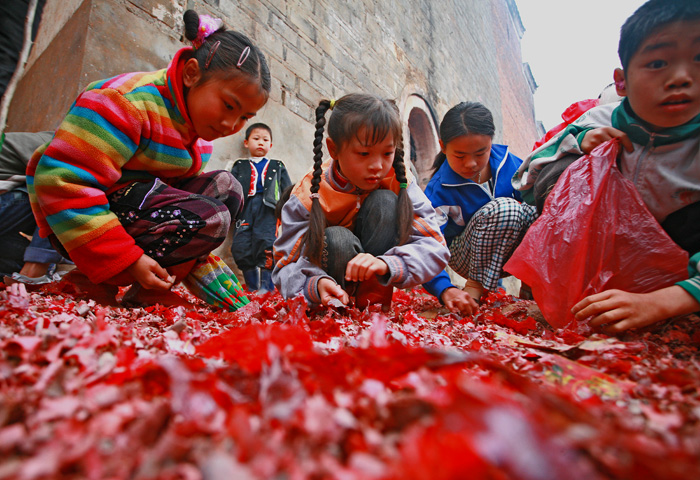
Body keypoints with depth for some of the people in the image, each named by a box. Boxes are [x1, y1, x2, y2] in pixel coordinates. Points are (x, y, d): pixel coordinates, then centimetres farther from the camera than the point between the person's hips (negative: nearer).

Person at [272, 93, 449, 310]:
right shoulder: (308, 198, -23)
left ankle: (374, 304, -16)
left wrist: (386, 265, -45)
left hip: (374, 282, 2)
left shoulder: (398, 183, -18)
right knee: (336, 239, -35)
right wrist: (315, 285, -47)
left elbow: (434, 247, -24)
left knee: (385, 202, -23)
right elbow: (286, 267, -23)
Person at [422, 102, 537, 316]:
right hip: (469, 257, -4)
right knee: (502, 208, -34)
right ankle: (476, 286, -23)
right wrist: (446, 290, -44)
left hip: (512, 250, 4)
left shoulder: (507, 161, -10)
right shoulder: (438, 191, -22)